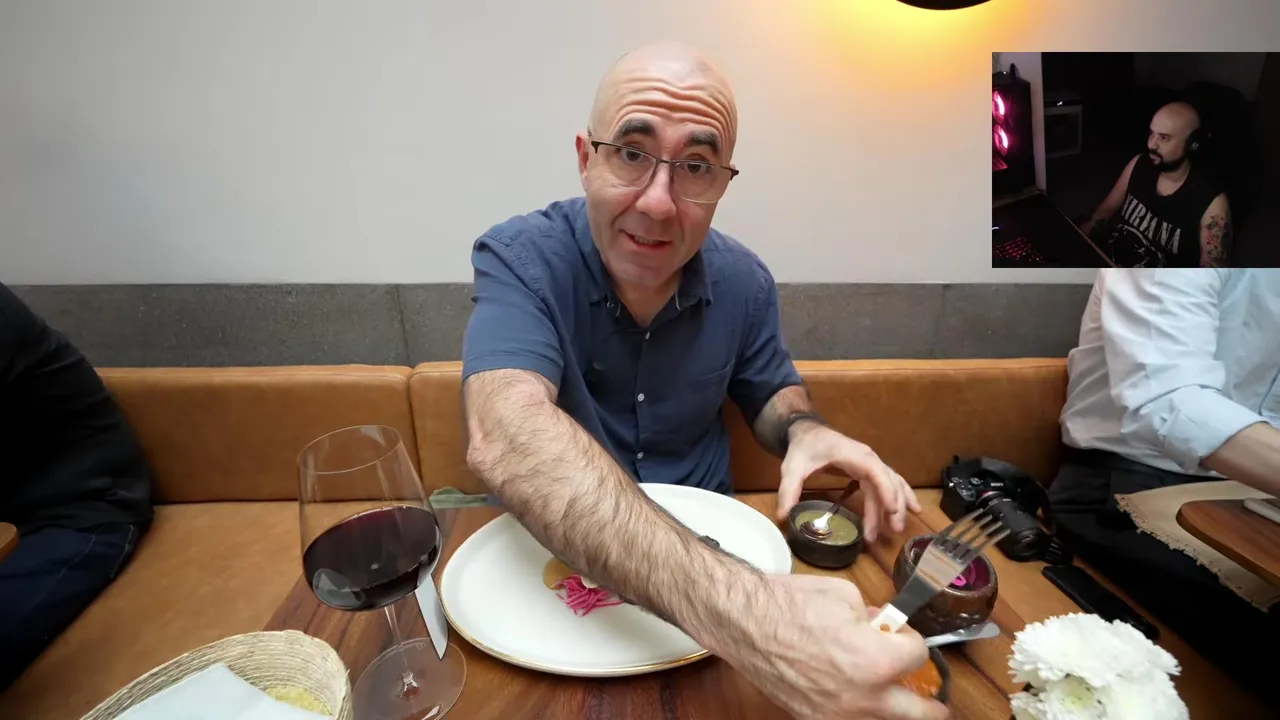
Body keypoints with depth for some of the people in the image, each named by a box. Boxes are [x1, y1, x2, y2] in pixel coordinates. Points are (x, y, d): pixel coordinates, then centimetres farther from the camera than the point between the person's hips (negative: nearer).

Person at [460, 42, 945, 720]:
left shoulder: (744, 281, -7)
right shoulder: (520, 259, -20)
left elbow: (771, 390, 9)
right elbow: (505, 435, -37)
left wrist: (803, 430, -15)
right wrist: (727, 606, -49)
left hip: (707, 535, 2)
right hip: (555, 549, -1)